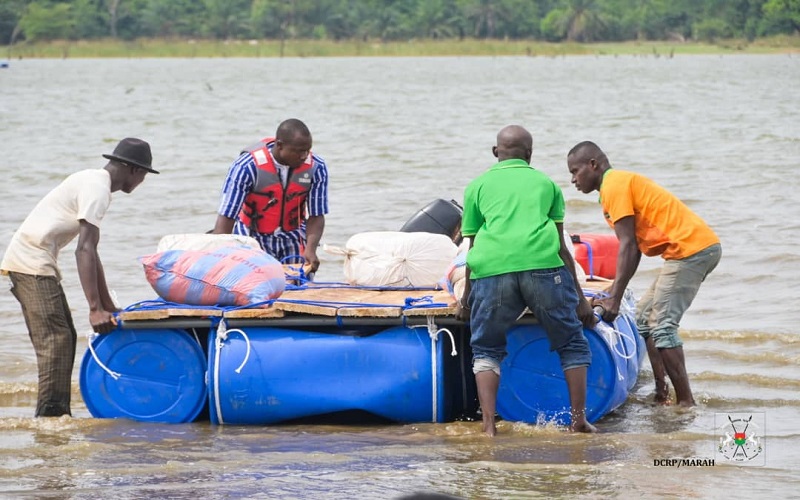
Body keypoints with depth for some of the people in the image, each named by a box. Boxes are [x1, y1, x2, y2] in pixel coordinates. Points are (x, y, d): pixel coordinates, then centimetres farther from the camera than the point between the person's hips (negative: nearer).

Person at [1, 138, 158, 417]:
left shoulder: (93, 182, 18)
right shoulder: (97, 189, -14)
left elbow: (90, 252, 21)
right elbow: (84, 250, -24)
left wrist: (108, 306, 20)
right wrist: (95, 309, -28)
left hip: (39, 263, 11)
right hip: (32, 261, -11)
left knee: (64, 338, 10)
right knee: (55, 339, -15)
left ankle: (56, 413, 10)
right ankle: (50, 413, -18)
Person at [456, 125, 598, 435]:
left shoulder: (478, 185, 24)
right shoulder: (546, 183, 25)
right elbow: (560, 247, 23)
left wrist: (466, 300, 36)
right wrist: (580, 299, 28)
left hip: (492, 269, 0)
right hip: (542, 266, 0)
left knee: (486, 349, 16)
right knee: (571, 343, 16)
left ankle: (489, 425, 3)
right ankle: (578, 419, 12)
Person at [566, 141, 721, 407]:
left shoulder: (614, 186, -9)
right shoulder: (623, 182, 22)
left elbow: (628, 245, -15)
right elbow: (634, 246, 21)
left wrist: (615, 298, -17)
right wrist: (612, 293, 18)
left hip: (690, 249, -11)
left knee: (662, 325, -12)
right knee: (645, 314, 16)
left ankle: (686, 402, -14)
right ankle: (662, 393, 13)